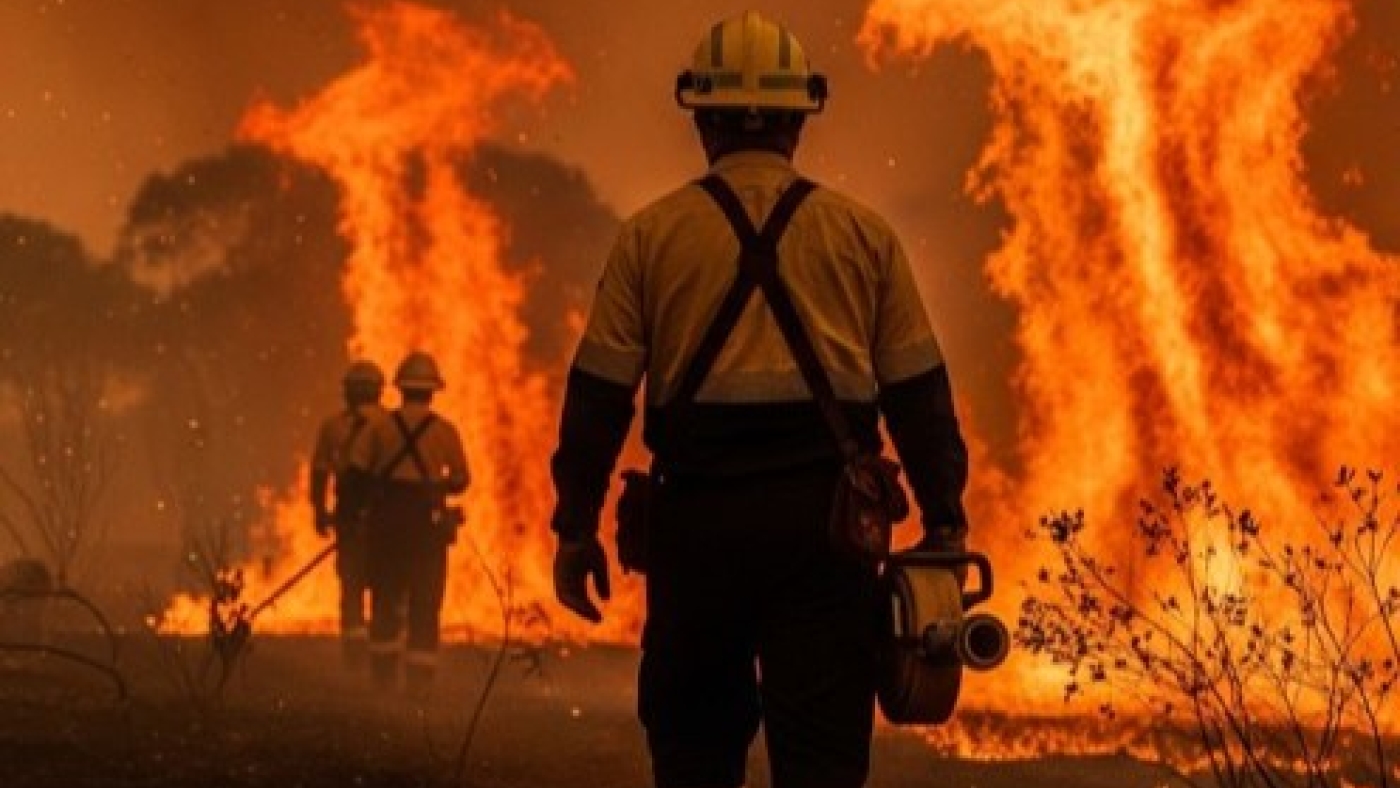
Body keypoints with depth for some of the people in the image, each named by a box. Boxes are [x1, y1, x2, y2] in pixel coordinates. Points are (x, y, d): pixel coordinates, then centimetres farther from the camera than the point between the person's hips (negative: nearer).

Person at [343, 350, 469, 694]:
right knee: (424, 605, 3)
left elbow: (356, 469, -7)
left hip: (386, 523, 1)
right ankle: (419, 678, -2)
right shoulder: (444, 431, -2)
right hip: (428, 523, -1)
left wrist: (372, 497, 11)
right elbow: (461, 480, -1)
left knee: (385, 600, 11)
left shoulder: (380, 426, 1)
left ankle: (383, 675, 10)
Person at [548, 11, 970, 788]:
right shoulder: (863, 233, 10)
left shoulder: (652, 235, 7)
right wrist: (944, 524, 12)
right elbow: (918, 393, 8)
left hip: (699, 514, 0)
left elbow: (598, 394, 3)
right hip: (825, 514, 0)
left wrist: (576, 527, 9)